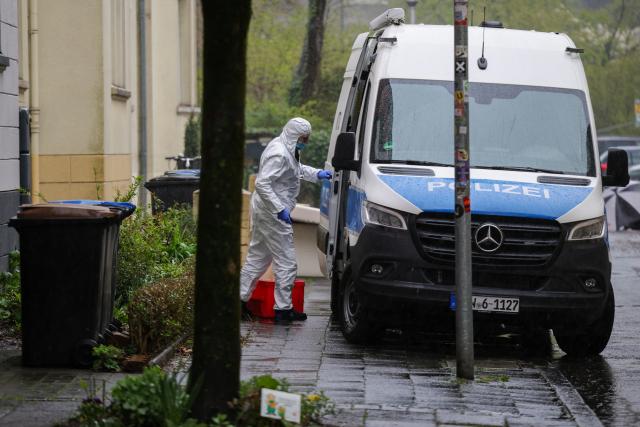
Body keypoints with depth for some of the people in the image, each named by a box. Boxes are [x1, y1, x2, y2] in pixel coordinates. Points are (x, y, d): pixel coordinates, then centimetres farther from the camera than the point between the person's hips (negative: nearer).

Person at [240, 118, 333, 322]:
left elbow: (298, 169, 32)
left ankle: (240, 297, 20)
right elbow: (262, 183, -28)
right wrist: (280, 209, -27)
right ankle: (283, 308, 1)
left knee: (257, 256, 17)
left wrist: (317, 174, 16)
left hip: (263, 212, 11)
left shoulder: (288, 150, 12)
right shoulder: (279, 154, -21)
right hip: (272, 213, -11)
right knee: (286, 261, -3)